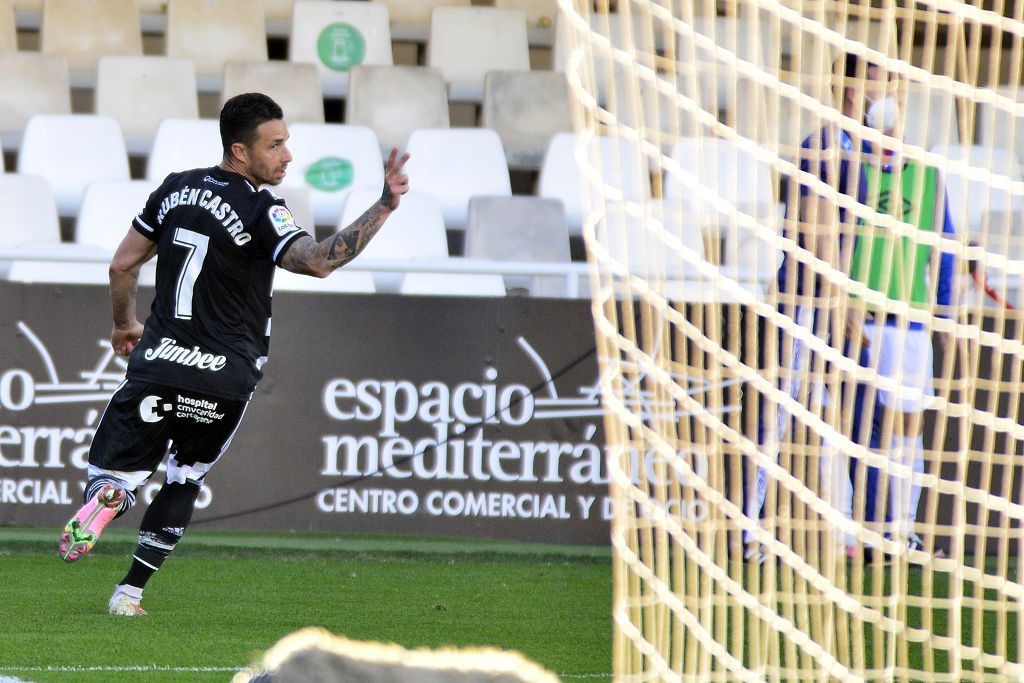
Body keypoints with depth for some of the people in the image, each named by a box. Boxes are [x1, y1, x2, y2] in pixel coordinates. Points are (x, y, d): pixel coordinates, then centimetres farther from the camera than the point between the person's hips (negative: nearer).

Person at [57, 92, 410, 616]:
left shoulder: (176, 189, 7)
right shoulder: (260, 210, -13)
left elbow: (122, 265, 14)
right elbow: (317, 261, -28)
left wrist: (125, 325, 32)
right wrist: (384, 207, -30)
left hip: (157, 360, 3)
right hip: (224, 377, -3)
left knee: (115, 468, 8)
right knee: (184, 482, 19)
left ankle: (105, 499, -29)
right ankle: (131, 590, 13)